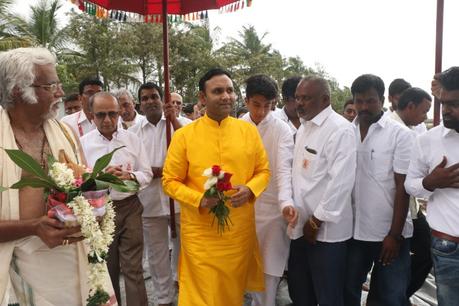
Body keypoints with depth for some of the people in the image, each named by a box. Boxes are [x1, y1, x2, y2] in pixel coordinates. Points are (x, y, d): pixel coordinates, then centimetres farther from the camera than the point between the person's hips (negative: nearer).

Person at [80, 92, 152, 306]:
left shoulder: (133, 139, 0)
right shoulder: (83, 143, -3)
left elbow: (147, 174, 2)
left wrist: (129, 175, -17)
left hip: (129, 208, 0)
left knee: (133, 268, 1)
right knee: (106, 268, 18)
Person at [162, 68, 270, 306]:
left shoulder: (249, 130, 1)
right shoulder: (184, 135, -6)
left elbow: (263, 171, 8)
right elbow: (170, 181, -2)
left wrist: (249, 189, -12)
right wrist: (199, 199, -18)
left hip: (240, 229, 3)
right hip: (200, 232, -2)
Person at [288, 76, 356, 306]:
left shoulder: (340, 129, -15)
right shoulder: (304, 126, 12)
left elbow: (341, 181, -21)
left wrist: (317, 221, -16)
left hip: (327, 229, -7)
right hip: (301, 225, 8)